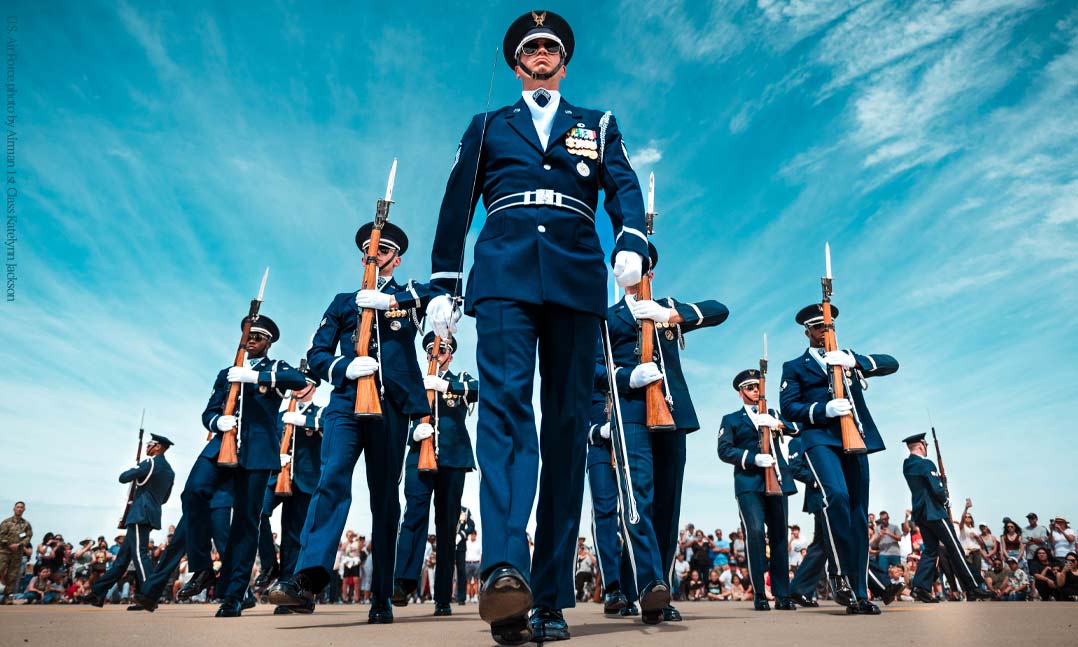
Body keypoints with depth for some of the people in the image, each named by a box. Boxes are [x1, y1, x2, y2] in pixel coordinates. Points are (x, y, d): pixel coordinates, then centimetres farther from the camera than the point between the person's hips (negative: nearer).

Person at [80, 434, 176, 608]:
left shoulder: (150, 463, -10)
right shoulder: (170, 471, 16)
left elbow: (123, 478, -8)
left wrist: (133, 470, 12)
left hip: (140, 515, -9)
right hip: (151, 514, 9)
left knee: (139, 553, -11)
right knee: (124, 554, 14)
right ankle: (98, 593, 22)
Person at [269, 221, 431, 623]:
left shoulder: (409, 296, 17)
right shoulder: (344, 302, 21)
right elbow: (316, 354, 13)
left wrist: (391, 300, -15)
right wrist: (345, 367, -9)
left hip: (393, 406, -1)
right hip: (347, 405, 1)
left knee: (384, 497, 1)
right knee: (332, 479, -19)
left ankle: (381, 599, 7)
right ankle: (307, 579, -24)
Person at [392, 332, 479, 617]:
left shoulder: (461, 380, 15)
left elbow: (479, 389, -8)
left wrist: (444, 385, -21)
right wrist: (414, 431, -14)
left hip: (453, 460, 0)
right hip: (419, 458, 0)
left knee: (447, 525, 1)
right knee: (414, 514, -18)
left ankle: (443, 598, 6)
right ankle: (403, 582, -21)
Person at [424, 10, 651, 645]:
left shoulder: (598, 125, 25)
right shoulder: (486, 127, 25)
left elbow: (624, 187, 8)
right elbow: (457, 206, 17)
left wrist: (632, 241, -13)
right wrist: (444, 285, 6)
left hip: (576, 279, 0)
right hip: (504, 276, 0)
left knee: (568, 424, -4)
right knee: (505, 404, -20)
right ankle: (506, 570, -29)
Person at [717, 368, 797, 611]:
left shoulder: (772, 414, 24)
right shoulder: (731, 419, 14)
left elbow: (797, 429, 9)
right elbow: (724, 450, 0)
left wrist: (778, 424, -11)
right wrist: (754, 459, -14)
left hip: (777, 480, 3)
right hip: (749, 484, -3)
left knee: (779, 536, 3)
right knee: (755, 532, -16)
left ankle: (782, 595, 11)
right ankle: (759, 594, -8)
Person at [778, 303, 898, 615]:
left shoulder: (849, 357, 22)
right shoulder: (794, 367, 12)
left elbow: (891, 364, 8)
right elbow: (788, 407, 1)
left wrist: (855, 360, -10)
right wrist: (825, 409, -16)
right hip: (820, 437, -3)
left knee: (859, 515, 2)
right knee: (836, 494, -29)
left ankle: (860, 593, 9)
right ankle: (842, 569, -15)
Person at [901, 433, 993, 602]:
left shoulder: (907, 465, 10)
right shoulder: (926, 464, -15)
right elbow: (938, 490, -17)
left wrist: (938, 477, 8)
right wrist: (946, 500, 2)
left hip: (919, 513, 8)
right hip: (934, 512, -8)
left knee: (930, 549, 10)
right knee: (954, 549, 1)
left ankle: (919, 587, 1)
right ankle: (974, 588, 7)